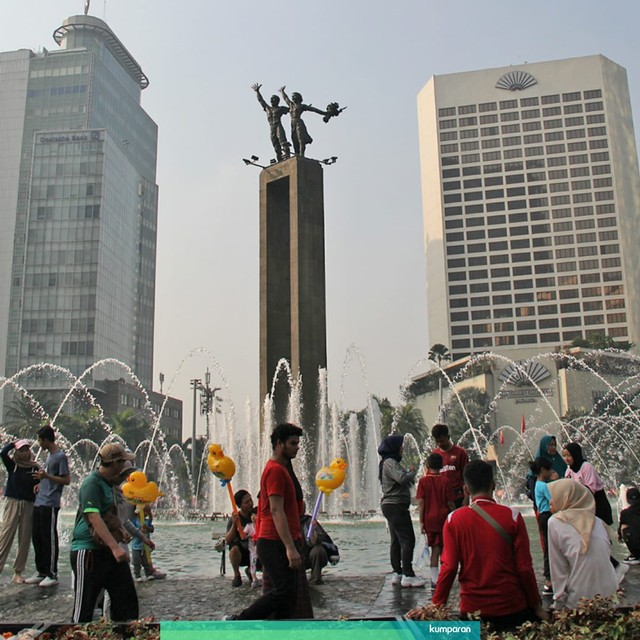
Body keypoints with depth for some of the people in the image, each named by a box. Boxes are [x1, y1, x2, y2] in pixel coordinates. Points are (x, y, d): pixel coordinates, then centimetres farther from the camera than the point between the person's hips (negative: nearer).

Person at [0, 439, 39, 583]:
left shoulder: (34, 467, 5)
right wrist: (14, 442, -2)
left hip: (29, 505, 1)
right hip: (12, 502, -1)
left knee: (25, 539, 2)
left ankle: (18, 572, 10)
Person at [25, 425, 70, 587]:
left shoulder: (60, 456, -11)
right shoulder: (49, 454, 17)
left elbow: (66, 480, -14)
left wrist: (46, 476, -22)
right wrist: (42, 483, 12)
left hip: (50, 504, -9)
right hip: (39, 502, 9)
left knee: (49, 539, -4)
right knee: (36, 538, 12)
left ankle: (52, 574, 3)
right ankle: (41, 572, 22)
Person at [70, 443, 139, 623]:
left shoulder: (109, 483, 13)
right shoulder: (92, 483, -17)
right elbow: (94, 517, -28)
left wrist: (121, 529, 19)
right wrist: (115, 546, -36)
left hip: (109, 549, 9)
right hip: (88, 550, -9)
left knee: (127, 598, 9)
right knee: (84, 606, 0)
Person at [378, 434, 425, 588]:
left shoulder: (389, 463, 19)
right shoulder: (390, 463, -14)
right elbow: (402, 478, -27)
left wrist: (409, 473, 4)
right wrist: (412, 472, -9)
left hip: (390, 506, 11)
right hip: (396, 506, -11)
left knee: (396, 541, 12)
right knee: (407, 539, -10)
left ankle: (397, 574, 15)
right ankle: (408, 575, -10)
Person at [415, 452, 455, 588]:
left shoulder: (423, 481, -4)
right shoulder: (445, 481, -5)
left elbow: (421, 503, -6)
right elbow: (450, 503, -4)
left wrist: (421, 522, -2)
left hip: (429, 519, 1)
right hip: (443, 518, -1)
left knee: (434, 548, 10)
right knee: (441, 548, 9)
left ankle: (435, 579, 6)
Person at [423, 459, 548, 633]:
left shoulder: (454, 519, -6)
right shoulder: (512, 516, -7)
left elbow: (449, 567, -8)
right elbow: (524, 567, -6)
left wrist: (437, 606, 2)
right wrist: (537, 606, 5)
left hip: (472, 608, 1)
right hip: (512, 607, -1)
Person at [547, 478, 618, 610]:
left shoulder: (555, 522, -5)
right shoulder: (598, 522, 10)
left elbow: (558, 567, -4)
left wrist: (559, 602, 0)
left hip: (580, 600, -5)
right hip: (610, 595, 5)